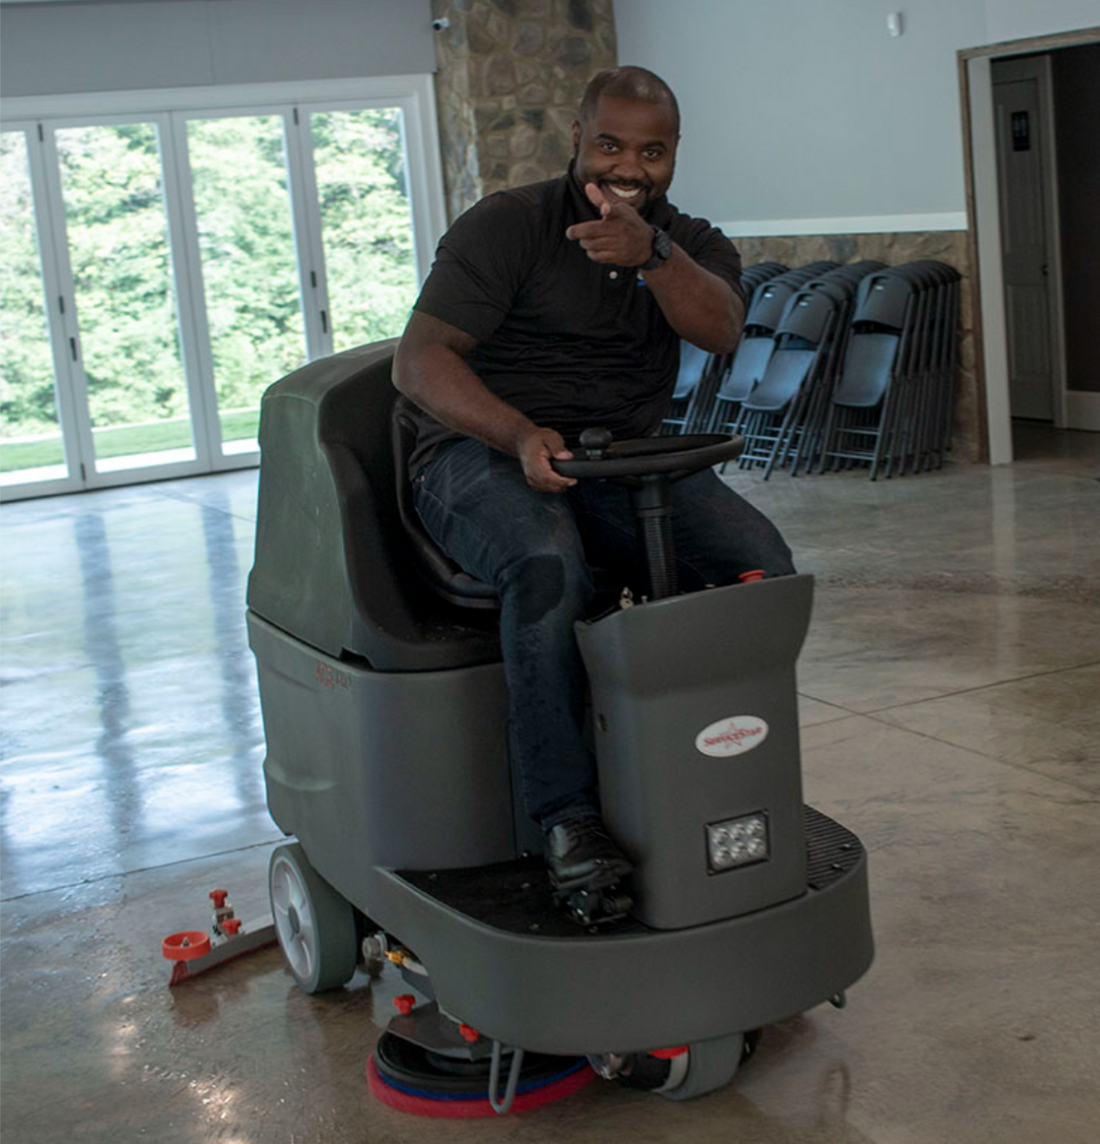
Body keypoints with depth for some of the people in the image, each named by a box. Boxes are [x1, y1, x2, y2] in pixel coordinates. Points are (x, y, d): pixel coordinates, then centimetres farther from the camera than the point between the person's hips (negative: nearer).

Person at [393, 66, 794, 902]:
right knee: (549, 565, -38)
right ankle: (568, 817, -31)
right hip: (482, 452, -4)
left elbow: (721, 329, -14)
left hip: (622, 459, 5)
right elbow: (420, 361, -14)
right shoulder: (509, 226, -4)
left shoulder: (692, 245, 9)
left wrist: (652, 255, -34)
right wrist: (520, 434, -31)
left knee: (761, 560, -21)